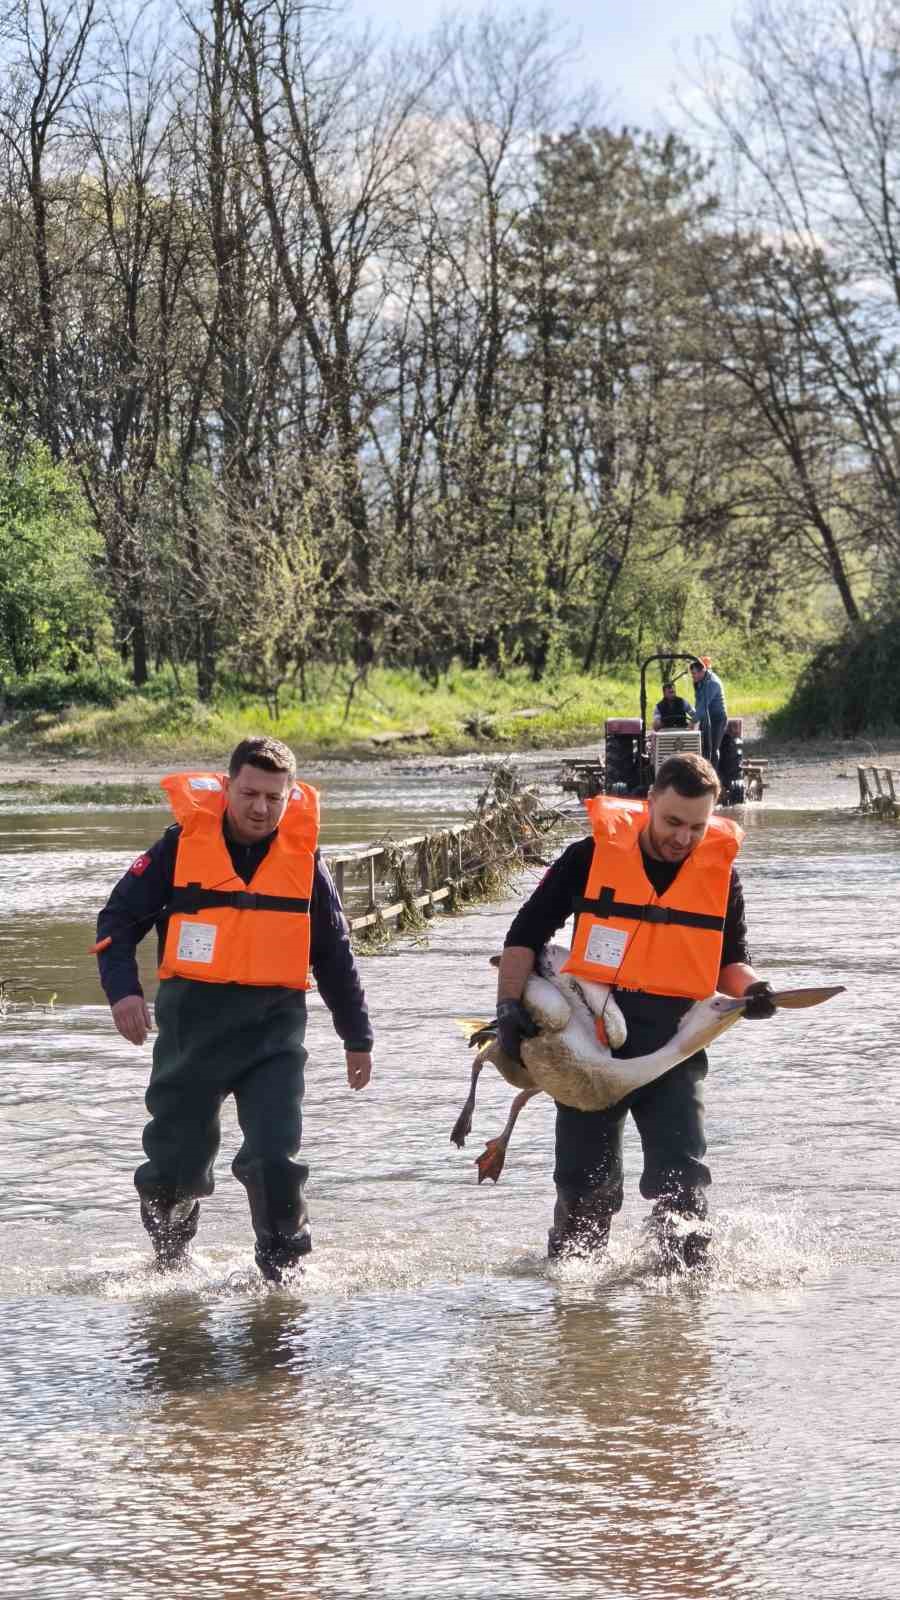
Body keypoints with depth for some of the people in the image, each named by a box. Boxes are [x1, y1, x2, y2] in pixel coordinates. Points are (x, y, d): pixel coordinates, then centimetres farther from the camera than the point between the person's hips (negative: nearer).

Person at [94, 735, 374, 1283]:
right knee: (176, 1160, 7)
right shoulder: (184, 843, -3)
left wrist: (358, 1038, 16)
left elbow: (335, 954, 12)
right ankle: (169, 1258, 34)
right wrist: (123, 988, -14)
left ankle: (284, 1268, 6)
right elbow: (119, 918, 2)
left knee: (276, 1159, -12)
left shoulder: (303, 855, 2)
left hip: (274, 1025, 0)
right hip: (194, 1018, 0)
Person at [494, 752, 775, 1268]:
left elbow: (730, 960, 10)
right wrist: (510, 1005, -10)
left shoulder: (721, 873, 0)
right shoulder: (593, 855, -6)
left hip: (673, 1050, 0)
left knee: (683, 1179, -12)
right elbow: (526, 933, 1)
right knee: (585, 1186, 9)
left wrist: (751, 988, -12)